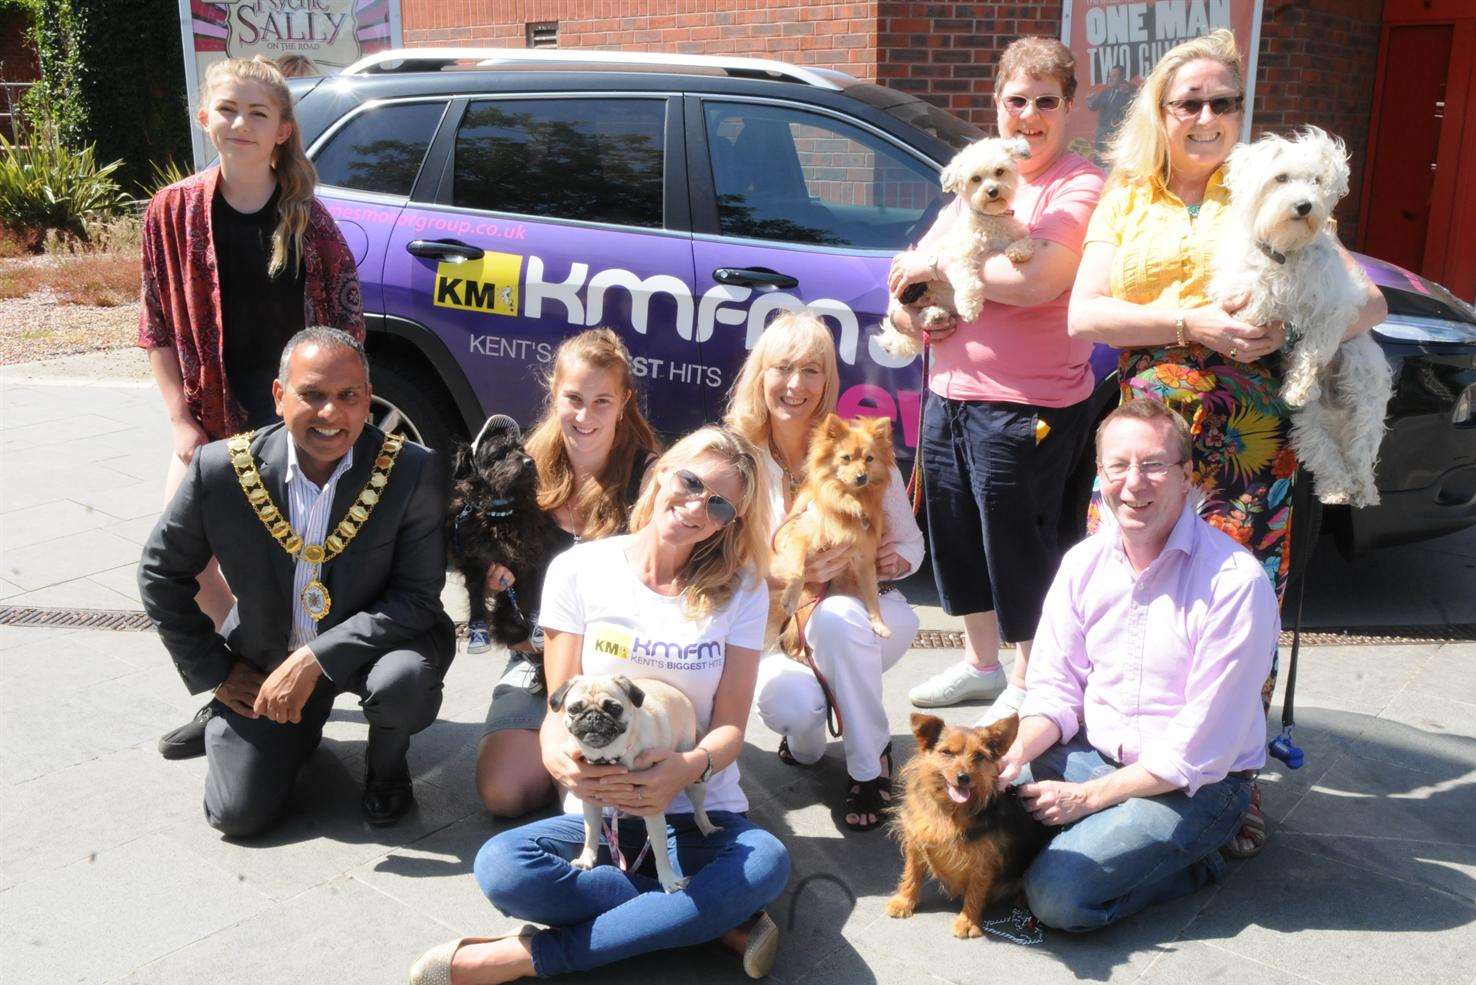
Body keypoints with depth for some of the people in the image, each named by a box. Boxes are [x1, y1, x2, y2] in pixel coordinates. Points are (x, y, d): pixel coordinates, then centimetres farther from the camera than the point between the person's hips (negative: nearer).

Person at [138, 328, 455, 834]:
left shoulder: (412, 470, -22)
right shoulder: (222, 470, -17)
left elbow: (418, 598, -20)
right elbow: (160, 573, -1)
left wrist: (315, 659, -28)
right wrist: (214, 672, -1)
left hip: (369, 644, -1)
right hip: (264, 664, 2)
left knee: (403, 678, -34)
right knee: (237, 814, -5)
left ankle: (387, 762, 3)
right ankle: (299, 727, 29)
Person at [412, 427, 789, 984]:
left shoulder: (743, 589, 0)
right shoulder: (579, 571, -2)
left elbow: (731, 724, -3)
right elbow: (561, 704, -1)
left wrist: (689, 770, -26)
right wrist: (557, 754, -26)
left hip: (703, 814, 1)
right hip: (598, 810, 0)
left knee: (767, 864, -34)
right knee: (501, 868, -31)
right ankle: (718, 921, -18)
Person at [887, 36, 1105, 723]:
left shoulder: (1080, 187, -10)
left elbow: (1038, 281, -26)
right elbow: (914, 266, 16)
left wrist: (939, 266, -16)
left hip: (1026, 404, -8)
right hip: (949, 390, 8)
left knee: (1016, 543, 3)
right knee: (954, 530, 17)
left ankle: (1026, 684, 22)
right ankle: (980, 662, 36)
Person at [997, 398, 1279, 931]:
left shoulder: (1235, 582, -21)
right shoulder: (1084, 562, 0)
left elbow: (1201, 749, -19)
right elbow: (1056, 687, 4)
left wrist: (1087, 796, -16)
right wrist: (1015, 752, -17)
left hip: (1195, 786, -5)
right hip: (1094, 751, 6)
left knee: (1058, 896, -22)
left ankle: (1190, 864, 2)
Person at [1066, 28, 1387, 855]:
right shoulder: (1125, 200, 13)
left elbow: (1369, 303, 5)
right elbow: (1083, 315, 0)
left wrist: (1287, 324, -15)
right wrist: (1193, 326, -13)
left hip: (1250, 446, -1)